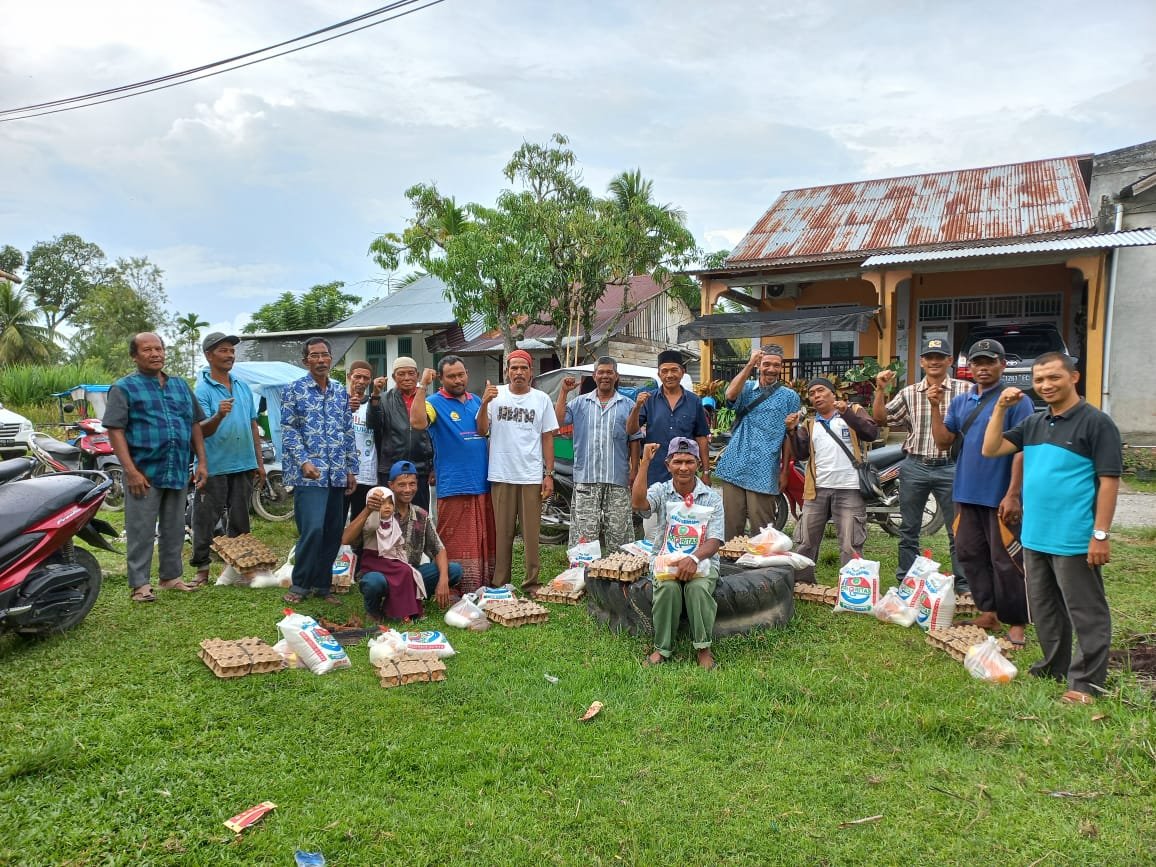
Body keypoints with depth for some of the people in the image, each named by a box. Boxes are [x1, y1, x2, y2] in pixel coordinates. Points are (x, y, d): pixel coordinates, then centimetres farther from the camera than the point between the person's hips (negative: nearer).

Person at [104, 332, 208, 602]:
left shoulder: (180, 385, 15)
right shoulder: (124, 387, -1)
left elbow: (195, 425, 16)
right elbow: (115, 430, -8)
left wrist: (202, 462, 8)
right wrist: (131, 471, -16)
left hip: (179, 472, 5)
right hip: (144, 473, -5)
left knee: (174, 529, 13)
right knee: (141, 532, 0)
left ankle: (171, 576, 25)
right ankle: (140, 584, 8)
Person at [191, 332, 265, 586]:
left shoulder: (243, 387, 11)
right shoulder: (202, 390, -7)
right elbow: (200, 431, -15)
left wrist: (260, 462, 13)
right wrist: (218, 416, -36)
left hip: (244, 465, 6)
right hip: (214, 467, -5)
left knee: (240, 519, 14)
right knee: (206, 519, 2)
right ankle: (202, 567, 13)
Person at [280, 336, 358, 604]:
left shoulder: (341, 391, 14)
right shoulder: (294, 390, 0)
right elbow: (288, 430, -5)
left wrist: (351, 469, 12)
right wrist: (304, 461, -16)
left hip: (337, 474, 5)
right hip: (309, 473, -5)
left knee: (333, 532, 7)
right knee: (313, 529, -14)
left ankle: (322, 584, 20)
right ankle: (299, 585, 3)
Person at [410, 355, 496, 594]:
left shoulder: (476, 401, 15)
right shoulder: (435, 402, -2)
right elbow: (418, 422, -24)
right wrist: (422, 387, -24)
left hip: (483, 484, 6)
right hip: (454, 487, -6)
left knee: (486, 541, 12)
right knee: (458, 545, -3)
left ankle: (484, 590, 22)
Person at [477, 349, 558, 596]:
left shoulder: (542, 399, 6)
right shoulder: (496, 395, 4)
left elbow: (547, 438, 7)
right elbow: (482, 431, -1)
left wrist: (549, 474, 1)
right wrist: (484, 403, -16)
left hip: (532, 476, 0)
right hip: (501, 476, 0)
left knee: (531, 532, 3)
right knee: (502, 532, 7)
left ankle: (531, 582, 13)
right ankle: (500, 583, 16)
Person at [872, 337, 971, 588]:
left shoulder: (964, 390, -1)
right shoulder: (908, 393, 7)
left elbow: (976, 422, -4)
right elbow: (880, 418, 5)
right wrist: (881, 390, -7)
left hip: (950, 467, -3)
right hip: (914, 467, 3)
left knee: (958, 530, 4)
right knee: (908, 529, 11)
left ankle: (963, 584, 16)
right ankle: (904, 582, 22)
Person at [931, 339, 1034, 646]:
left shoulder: (1016, 400, -8)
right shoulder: (960, 402, 10)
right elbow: (944, 441, 8)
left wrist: (1012, 494, -17)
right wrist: (936, 407, -3)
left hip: (1000, 497, -6)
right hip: (966, 494, 7)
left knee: (1005, 561, 0)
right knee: (970, 554, 12)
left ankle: (1016, 623, 13)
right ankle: (988, 613, 25)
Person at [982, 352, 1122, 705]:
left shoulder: (1096, 423, -9)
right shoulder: (1033, 423, 10)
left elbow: (1109, 480, -12)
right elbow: (990, 450, 7)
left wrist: (1100, 534, -16)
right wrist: (1000, 408, -2)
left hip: (1074, 540, -7)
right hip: (1035, 537, 7)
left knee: (1085, 612, 4)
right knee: (1044, 608, 18)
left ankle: (1087, 681, 13)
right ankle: (1053, 667, 32)